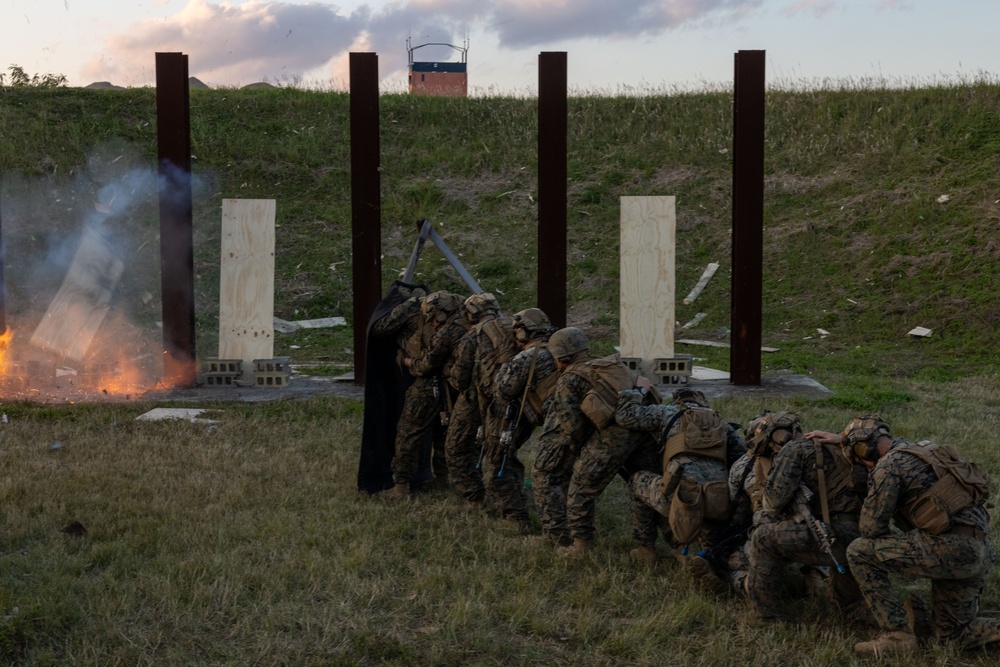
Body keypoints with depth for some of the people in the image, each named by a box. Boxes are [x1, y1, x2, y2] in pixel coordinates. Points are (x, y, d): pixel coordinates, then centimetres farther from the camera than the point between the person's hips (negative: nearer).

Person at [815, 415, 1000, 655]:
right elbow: (882, 441, 45)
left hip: (951, 546, -9)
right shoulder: (919, 449, 21)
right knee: (953, 633, 22)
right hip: (979, 551, 10)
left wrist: (900, 548, 14)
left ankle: (896, 634, 1)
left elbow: (871, 528, -6)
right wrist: (842, 438, 42)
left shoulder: (888, 466, -7)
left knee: (859, 552, -3)